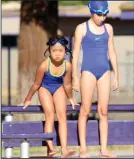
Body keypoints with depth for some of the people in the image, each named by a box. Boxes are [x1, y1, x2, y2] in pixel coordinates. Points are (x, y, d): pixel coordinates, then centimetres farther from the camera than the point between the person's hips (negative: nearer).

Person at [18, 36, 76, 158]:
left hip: (58, 88, 2)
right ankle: (50, 148, -26)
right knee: (50, 115, -19)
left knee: (62, 115, -13)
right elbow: (36, 84, -12)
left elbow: (67, 84, -3)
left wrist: (70, 99, 10)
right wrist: (28, 100, -1)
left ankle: (64, 149, -20)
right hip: (45, 88, -2)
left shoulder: (67, 65, -22)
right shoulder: (44, 65, -29)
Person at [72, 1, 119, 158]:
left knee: (103, 111, 2)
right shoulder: (82, 28, -2)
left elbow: (112, 52, 14)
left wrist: (116, 75, 11)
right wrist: (74, 77, -5)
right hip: (88, 71, -4)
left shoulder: (108, 28, 9)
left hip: (104, 71, 4)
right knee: (85, 110, -2)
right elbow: (75, 54, -2)